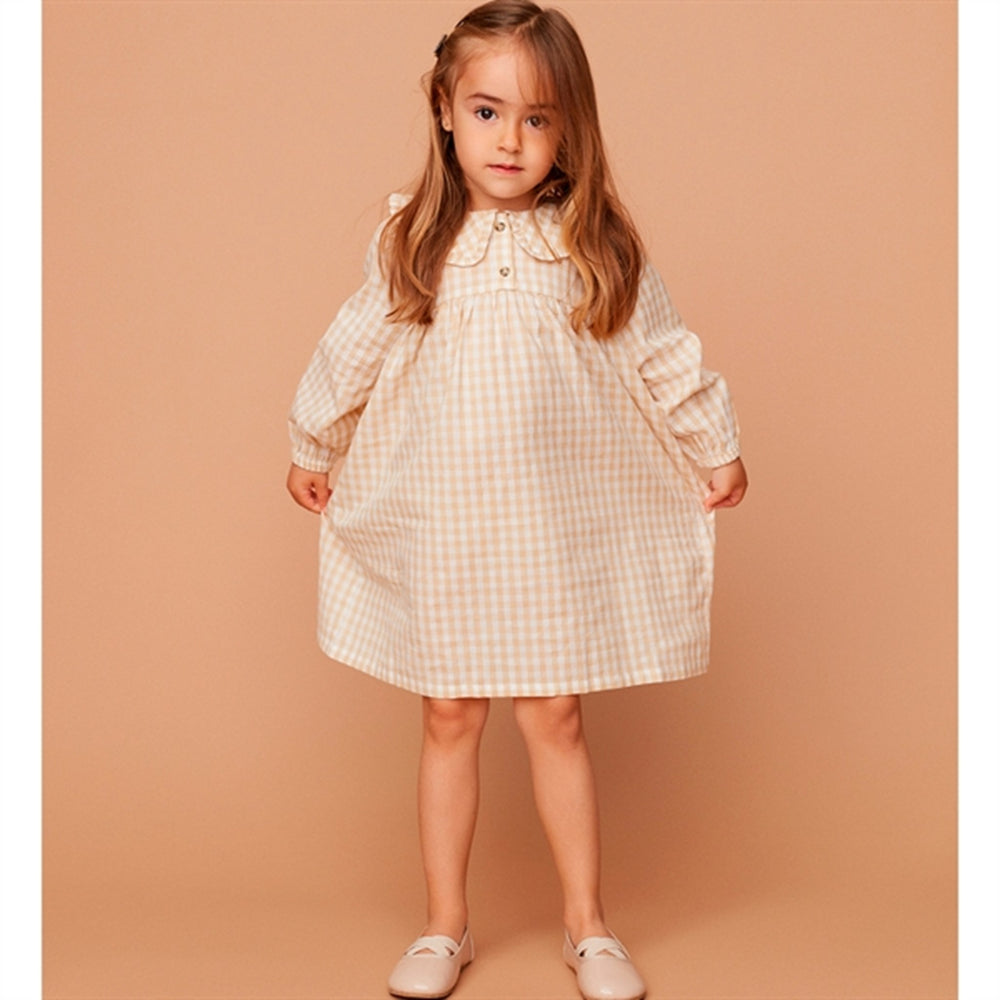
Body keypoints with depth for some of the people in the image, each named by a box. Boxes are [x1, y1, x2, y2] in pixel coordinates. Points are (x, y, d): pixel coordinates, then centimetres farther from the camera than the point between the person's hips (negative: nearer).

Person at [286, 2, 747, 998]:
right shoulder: (412, 245, -2)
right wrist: (310, 449, 19)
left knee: (555, 721, 7)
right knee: (449, 719, 10)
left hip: (556, 531, -1)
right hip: (440, 530, 1)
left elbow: (663, 357, 6)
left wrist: (718, 450, 13)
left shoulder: (596, 246, -3)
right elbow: (351, 350, 10)